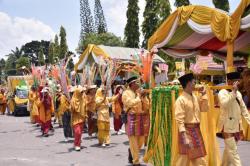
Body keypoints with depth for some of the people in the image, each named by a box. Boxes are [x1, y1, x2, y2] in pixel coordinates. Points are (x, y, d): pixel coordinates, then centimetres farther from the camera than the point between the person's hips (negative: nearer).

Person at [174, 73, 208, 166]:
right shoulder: (181, 100, -16)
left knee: (199, 157, 14)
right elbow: (179, 119, -20)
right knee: (184, 158, 1)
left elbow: (204, 109, 12)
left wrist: (203, 95, 5)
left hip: (196, 129, 8)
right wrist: (184, 136, -25)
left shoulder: (195, 97, 8)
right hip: (186, 130, -8)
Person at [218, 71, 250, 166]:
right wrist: (233, 92, -25)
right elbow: (224, 104, -28)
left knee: (229, 148, 16)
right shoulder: (222, 92, -9)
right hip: (227, 126, -7)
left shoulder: (238, 93, 11)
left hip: (237, 126, 7)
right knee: (232, 150, -8)